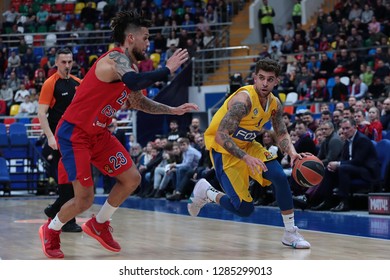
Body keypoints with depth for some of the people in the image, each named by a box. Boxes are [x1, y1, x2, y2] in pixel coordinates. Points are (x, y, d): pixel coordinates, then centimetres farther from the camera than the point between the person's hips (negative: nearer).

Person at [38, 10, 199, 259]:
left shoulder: (129, 66, 10)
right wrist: (167, 70, -32)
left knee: (132, 179, 6)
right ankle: (51, 230, 19)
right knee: (84, 199, -9)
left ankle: (99, 225, 25)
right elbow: (134, 81, -42)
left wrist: (174, 110, 18)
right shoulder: (115, 59, -20)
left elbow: (139, 102, 24)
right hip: (74, 133, -9)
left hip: (99, 134, 9)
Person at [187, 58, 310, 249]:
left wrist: (292, 153, -13)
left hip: (247, 145, 7)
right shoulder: (243, 99, -28)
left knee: (280, 177, -15)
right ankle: (206, 192, 17)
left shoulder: (275, 104, -4)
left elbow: (282, 135, 9)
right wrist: (246, 158, -41)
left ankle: (291, 233, -3)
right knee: (244, 209, -11)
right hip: (224, 148, -7)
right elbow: (221, 136, -32)